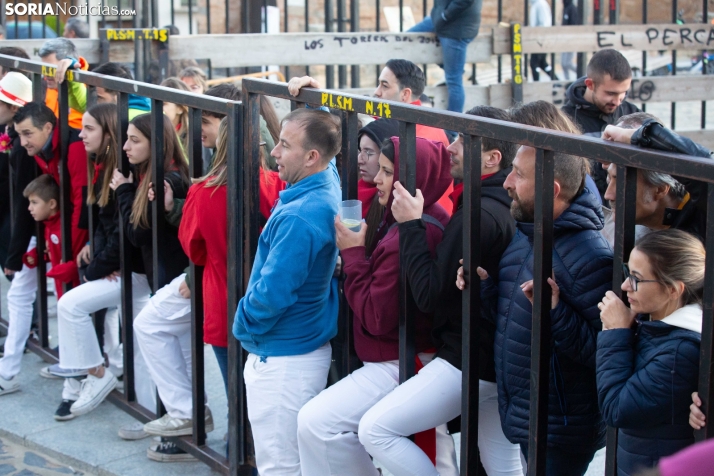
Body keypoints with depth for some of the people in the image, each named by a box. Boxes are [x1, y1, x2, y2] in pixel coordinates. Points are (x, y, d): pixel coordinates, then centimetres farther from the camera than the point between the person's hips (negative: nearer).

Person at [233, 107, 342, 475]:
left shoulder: (299, 218, -26)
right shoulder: (328, 187, 1)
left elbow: (272, 291, -26)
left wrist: (243, 324, -8)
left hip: (283, 359, -10)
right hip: (308, 346, 10)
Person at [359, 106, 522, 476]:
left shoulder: (478, 215, -22)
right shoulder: (505, 206, 9)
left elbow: (429, 295, -20)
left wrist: (411, 225, -14)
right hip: (502, 359, 10)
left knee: (376, 428, -6)